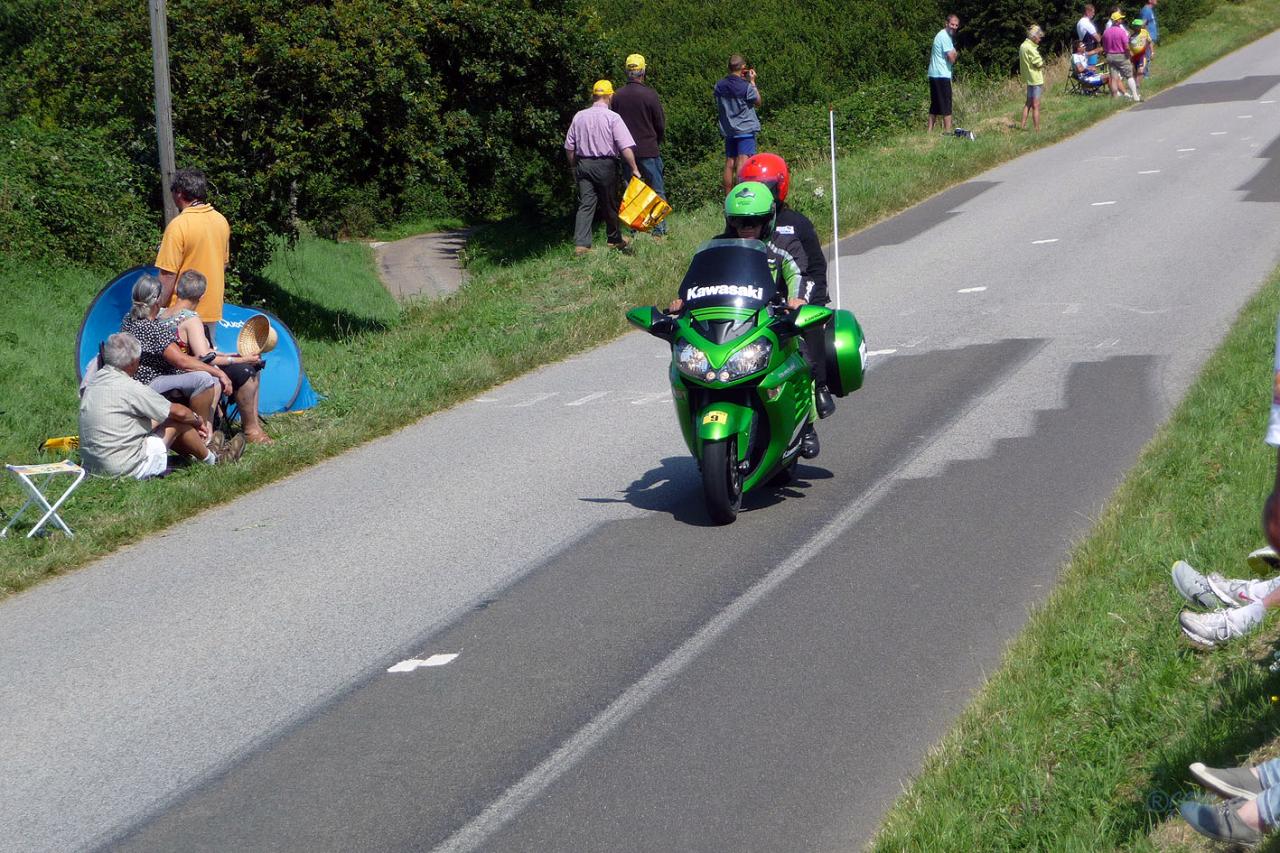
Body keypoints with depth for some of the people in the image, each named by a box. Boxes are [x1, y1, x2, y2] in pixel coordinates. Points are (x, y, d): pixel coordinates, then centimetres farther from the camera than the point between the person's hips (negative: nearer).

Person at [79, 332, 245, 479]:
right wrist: (198, 420, 14)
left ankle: (196, 453, 39)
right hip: (127, 468, -8)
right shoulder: (130, 388, -20)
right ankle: (212, 459, 26)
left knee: (153, 421, 22)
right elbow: (179, 412, -9)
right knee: (178, 421, 4)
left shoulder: (94, 380, 6)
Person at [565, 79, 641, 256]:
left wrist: (574, 167, 21)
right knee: (610, 204, 12)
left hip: (583, 164, 3)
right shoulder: (612, 117, -10)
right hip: (605, 165, -3)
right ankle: (614, 240, 27)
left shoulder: (579, 116, 3)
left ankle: (581, 244, -12)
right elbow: (626, 147, -15)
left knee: (585, 205, 0)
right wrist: (634, 169, -9)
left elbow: (569, 147, 9)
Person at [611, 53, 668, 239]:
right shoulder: (649, 95, -11)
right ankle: (659, 230, 3)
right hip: (649, 151, -3)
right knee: (657, 192, 5)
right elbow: (661, 125, -5)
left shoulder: (617, 97, 0)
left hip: (627, 152, 4)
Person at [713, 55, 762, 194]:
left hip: (727, 130, 5)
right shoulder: (746, 87, -15)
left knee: (729, 164, 10)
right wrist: (752, 82, 4)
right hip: (745, 129, -5)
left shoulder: (719, 85, -1)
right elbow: (758, 102, -1)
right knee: (742, 163, -9)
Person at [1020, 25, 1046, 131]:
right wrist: (1042, 60, 1)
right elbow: (1039, 63, -20)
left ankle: (1023, 125, 20)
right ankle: (1037, 129, -4)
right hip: (1035, 79, -9)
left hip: (1028, 78, 9)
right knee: (1036, 105, -5)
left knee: (1028, 103, 19)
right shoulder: (1030, 48, -19)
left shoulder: (1023, 46, 10)